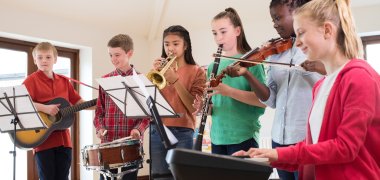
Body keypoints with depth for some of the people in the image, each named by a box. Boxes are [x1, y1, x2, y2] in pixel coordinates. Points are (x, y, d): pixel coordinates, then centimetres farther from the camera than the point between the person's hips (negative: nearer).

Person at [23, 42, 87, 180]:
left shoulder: (64, 81, 12)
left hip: (63, 139, 5)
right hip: (42, 139, -5)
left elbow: (79, 102, 14)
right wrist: (45, 108, -26)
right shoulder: (32, 80, -4)